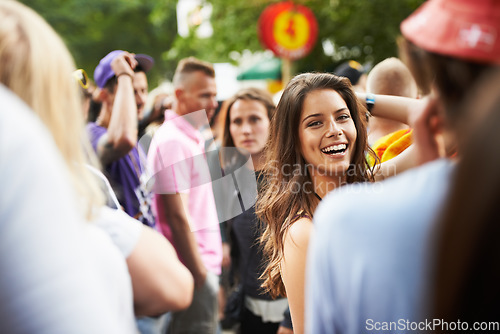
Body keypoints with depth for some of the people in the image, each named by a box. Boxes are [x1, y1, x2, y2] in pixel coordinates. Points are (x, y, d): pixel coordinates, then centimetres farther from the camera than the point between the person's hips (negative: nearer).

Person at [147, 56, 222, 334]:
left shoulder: (192, 139, 16)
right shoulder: (173, 141, -15)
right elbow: (178, 217, -19)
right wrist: (199, 273, -17)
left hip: (204, 265, 10)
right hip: (195, 269, -10)